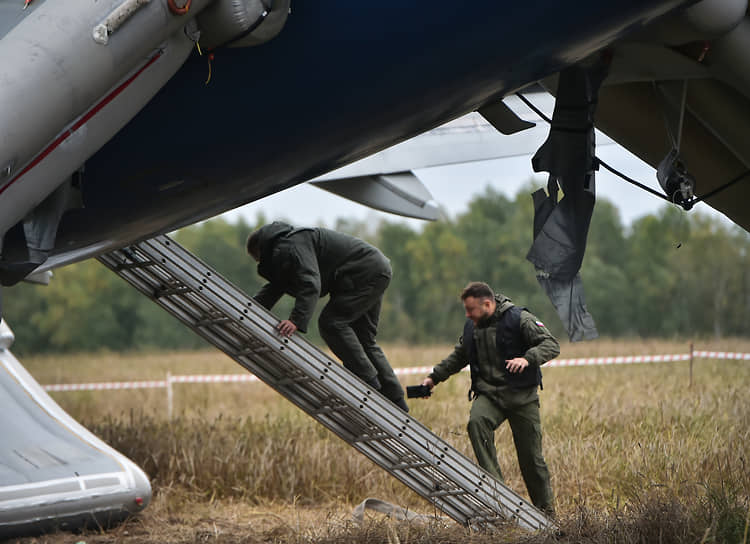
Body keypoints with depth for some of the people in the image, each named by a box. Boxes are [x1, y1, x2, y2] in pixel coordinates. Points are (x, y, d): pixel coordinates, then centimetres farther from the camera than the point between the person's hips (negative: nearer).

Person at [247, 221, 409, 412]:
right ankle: (396, 404, 12)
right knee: (363, 339, 11)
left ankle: (370, 386, -15)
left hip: (367, 273, -11)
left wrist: (297, 320, -41)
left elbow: (310, 284, -31)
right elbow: (274, 288, 22)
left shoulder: (292, 247, -18)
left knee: (331, 322, -15)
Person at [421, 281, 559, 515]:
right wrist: (434, 377, 18)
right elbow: (458, 357, 26)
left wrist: (527, 358, -31)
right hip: (488, 394, 4)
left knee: (531, 456, -2)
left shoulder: (519, 319, -8)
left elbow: (552, 345, -13)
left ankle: (546, 511, 15)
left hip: (522, 395, -4)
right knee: (476, 422, -30)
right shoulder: (471, 327, 10)